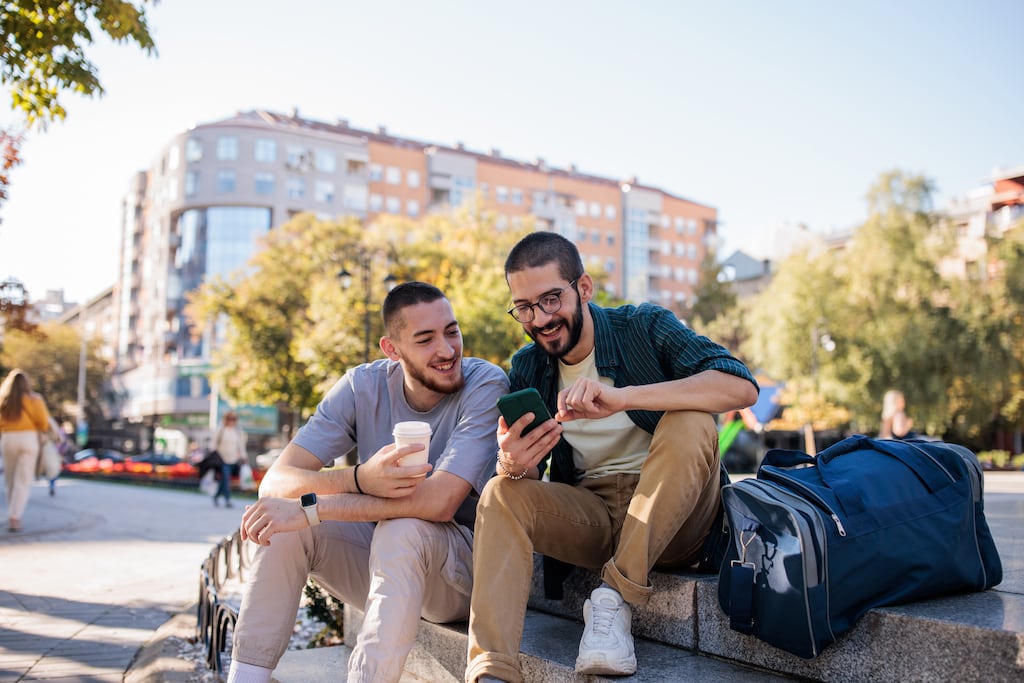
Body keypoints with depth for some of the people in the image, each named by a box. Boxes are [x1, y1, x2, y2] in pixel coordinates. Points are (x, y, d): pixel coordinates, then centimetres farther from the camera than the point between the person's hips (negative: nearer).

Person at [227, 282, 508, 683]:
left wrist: (310, 508, -31)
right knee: (284, 525, -18)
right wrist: (360, 479, -37)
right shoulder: (363, 386, -7)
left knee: (402, 530, -34)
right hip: (384, 561, 4)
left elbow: (440, 500, -31)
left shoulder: (485, 384, -19)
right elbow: (275, 481, -16)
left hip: (465, 569, -4)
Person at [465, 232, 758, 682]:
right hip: (592, 518, 3)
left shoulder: (646, 328, -6)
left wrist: (622, 398, -34)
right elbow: (524, 477, 0)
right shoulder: (527, 368, 5)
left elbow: (742, 387, -22)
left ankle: (615, 596, -23)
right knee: (501, 494, -19)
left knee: (689, 424, -28)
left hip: (670, 518, -3)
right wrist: (513, 466, -27)